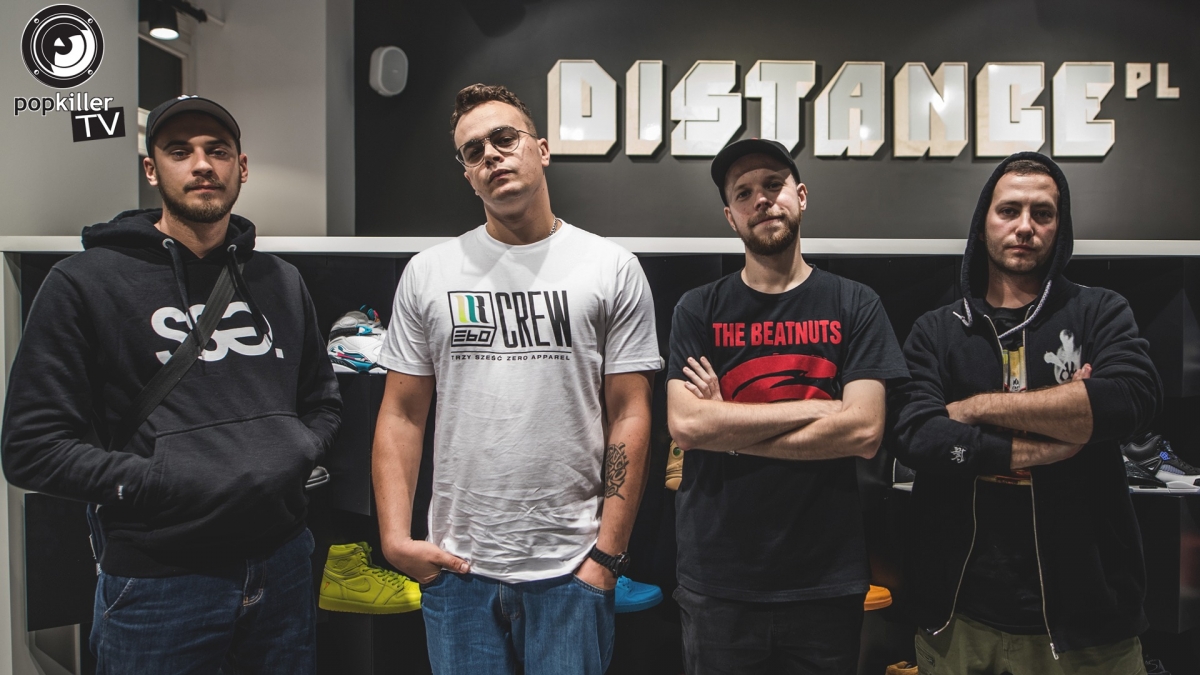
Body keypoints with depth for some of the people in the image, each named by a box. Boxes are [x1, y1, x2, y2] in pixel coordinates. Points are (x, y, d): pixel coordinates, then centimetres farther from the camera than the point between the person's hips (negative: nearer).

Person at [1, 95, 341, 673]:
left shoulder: (281, 282, 9)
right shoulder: (84, 283, -6)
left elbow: (322, 400, 18)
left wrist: (298, 457, -2)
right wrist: (163, 485, -18)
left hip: (281, 563, 5)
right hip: (159, 579, -4)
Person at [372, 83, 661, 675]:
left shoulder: (613, 269, -1)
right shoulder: (427, 273, 5)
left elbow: (629, 417, -3)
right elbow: (402, 415, 5)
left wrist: (608, 553, -6)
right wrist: (396, 537, -3)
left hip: (570, 569, -1)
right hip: (457, 565, 2)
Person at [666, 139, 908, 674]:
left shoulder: (854, 305, 1)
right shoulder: (699, 309, 2)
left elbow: (864, 431, -10)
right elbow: (684, 425, -11)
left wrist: (727, 429, -11)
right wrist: (817, 407, -12)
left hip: (827, 581, 0)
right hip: (718, 580, 0)